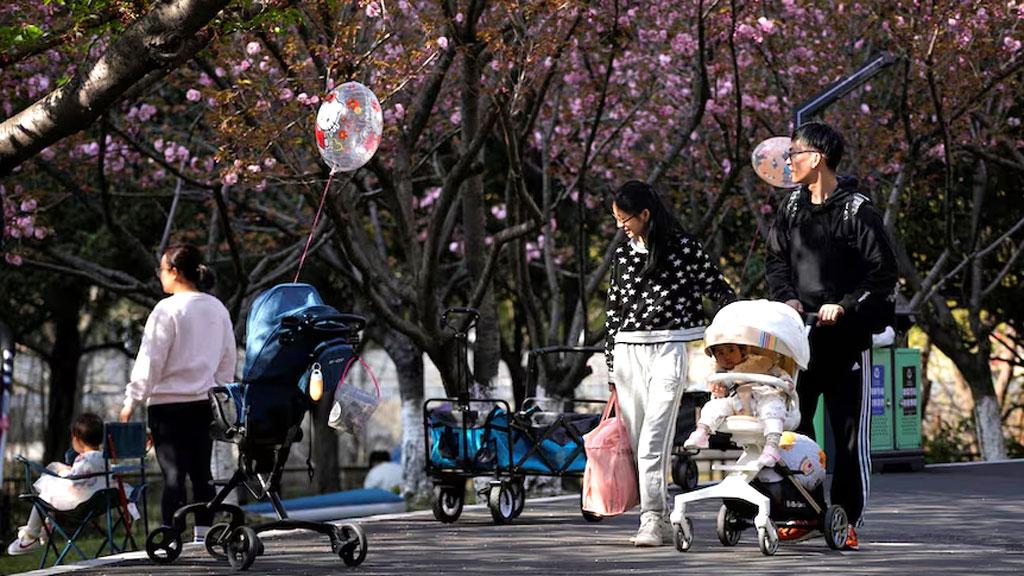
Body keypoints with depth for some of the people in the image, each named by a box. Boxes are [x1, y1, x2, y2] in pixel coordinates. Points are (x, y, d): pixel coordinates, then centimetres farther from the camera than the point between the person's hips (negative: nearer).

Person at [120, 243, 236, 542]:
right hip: (205, 402, 6)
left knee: (173, 472, -7)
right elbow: (228, 360, 14)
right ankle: (203, 534, 14)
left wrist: (132, 401, -4)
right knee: (202, 471, 10)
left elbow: (150, 361, -11)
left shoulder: (168, 309, -11)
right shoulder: (218, 309, 9)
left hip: (169, 402, -6)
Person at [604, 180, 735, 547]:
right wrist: (612, 373, 16)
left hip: (669, 349, -5)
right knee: (636, 442, 2)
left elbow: (719, 290, 4)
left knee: (653, 439, -15)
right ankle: (662, 520, 8)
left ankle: (652, 519, -17)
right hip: (628, 352, 5)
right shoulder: (623, 255, 13)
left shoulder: (682, 247, -2)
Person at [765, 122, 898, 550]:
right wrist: (787, 298, -2)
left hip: (847, 337, -6)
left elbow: (883, 274, -8)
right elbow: (775, 260, 16)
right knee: (793, 426, 7)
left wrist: (845, 306, -17)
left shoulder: (858, 212, -8)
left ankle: (847, 521, 4)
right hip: (800, 336, 6)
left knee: (849, 434, -1)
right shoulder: (793, 208, 10)